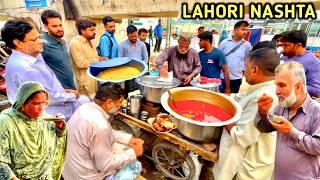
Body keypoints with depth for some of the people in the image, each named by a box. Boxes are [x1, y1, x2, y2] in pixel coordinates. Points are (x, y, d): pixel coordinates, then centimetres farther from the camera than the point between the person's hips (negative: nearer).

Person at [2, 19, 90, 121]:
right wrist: (72, 96, -9)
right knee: (84, 102, -2)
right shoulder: (24, 69, -29)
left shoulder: (34, 55, 0)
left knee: (84, 100, 11)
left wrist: (63, 90, 3)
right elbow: (52, 98, -24)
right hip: (47, 113, -9)